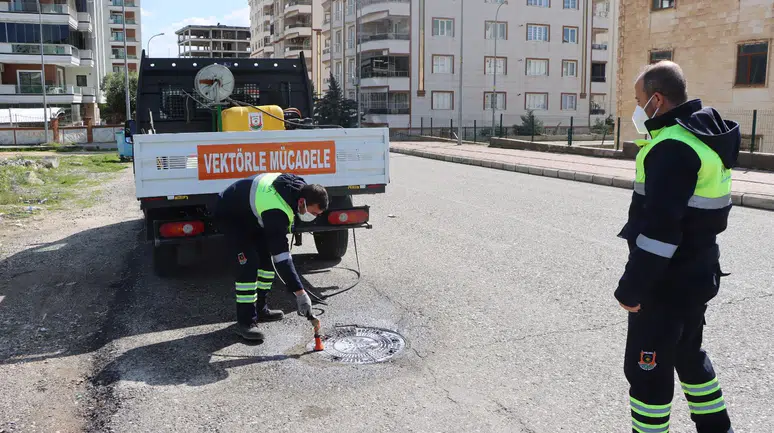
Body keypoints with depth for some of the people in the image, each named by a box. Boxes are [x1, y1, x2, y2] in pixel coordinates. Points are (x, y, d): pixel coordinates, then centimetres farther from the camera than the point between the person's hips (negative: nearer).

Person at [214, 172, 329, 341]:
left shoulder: (300, 186, -16)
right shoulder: (276, 211, -40)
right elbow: (281, 257, -41)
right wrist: (300, 292, -41)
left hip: (252, 216, 9)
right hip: (230, 216, -9)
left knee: (267, 257, 6)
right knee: (249, 263, -19)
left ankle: (259, 309, 19)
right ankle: (246, 322, -13)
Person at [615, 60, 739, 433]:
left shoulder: (673, 147, -23)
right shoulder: (704, 135, 9)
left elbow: (659, 228, -27)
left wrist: (632, 288, -23)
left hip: (666, 282, -10)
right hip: (696, 274, 11)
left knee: (646, 368, 3)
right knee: (688, 354, 26)